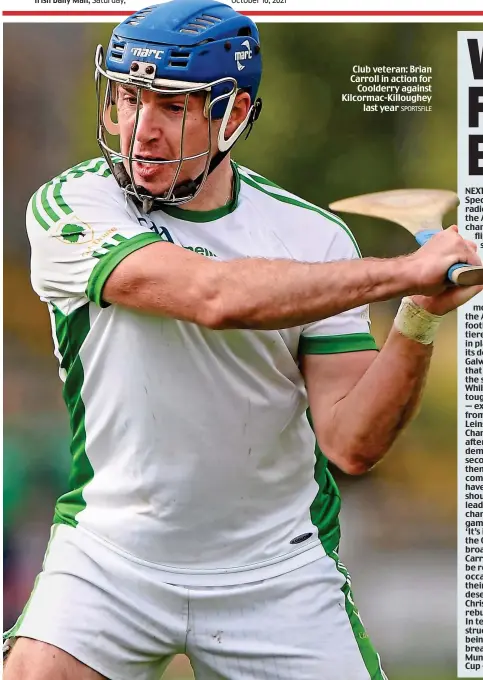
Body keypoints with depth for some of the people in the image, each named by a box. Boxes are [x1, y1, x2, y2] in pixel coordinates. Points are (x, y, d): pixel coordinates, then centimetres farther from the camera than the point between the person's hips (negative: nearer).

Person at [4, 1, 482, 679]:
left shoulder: (315, 235, -3)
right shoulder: (70, 206, -10)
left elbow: (350, 443, -9)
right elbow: (213, 296, -27)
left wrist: (419, 322, -25)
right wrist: (406, 269, -26)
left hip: (279, 575, 2)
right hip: (110, 554, -1)